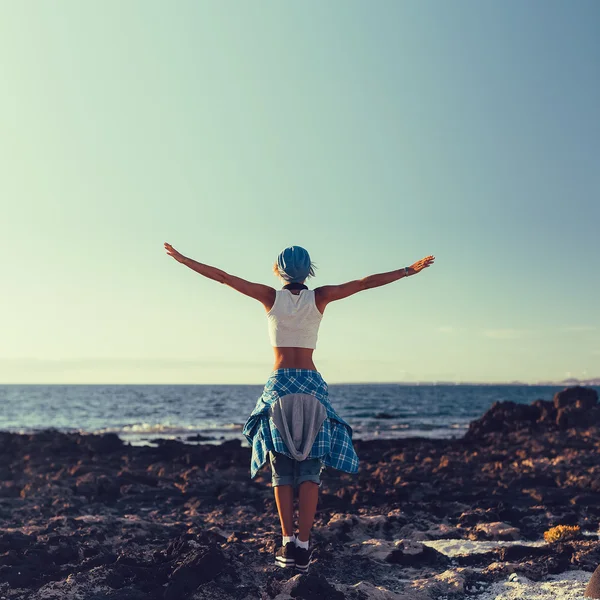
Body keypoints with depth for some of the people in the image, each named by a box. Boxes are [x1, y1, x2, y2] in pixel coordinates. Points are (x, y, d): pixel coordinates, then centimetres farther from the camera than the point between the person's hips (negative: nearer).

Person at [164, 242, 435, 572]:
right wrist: (409, 270, 13)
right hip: (312, 387, 0)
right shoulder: (319, 297, 1)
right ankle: (303, 547, -2)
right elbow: (365, 282, 5)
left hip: (279, 385, 0)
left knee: (282, 469, 7)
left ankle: (288, 544, 1)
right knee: (309, 470, 3)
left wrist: (183, 259, 13)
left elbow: (222, 276, 4)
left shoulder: (271, 297, 1)